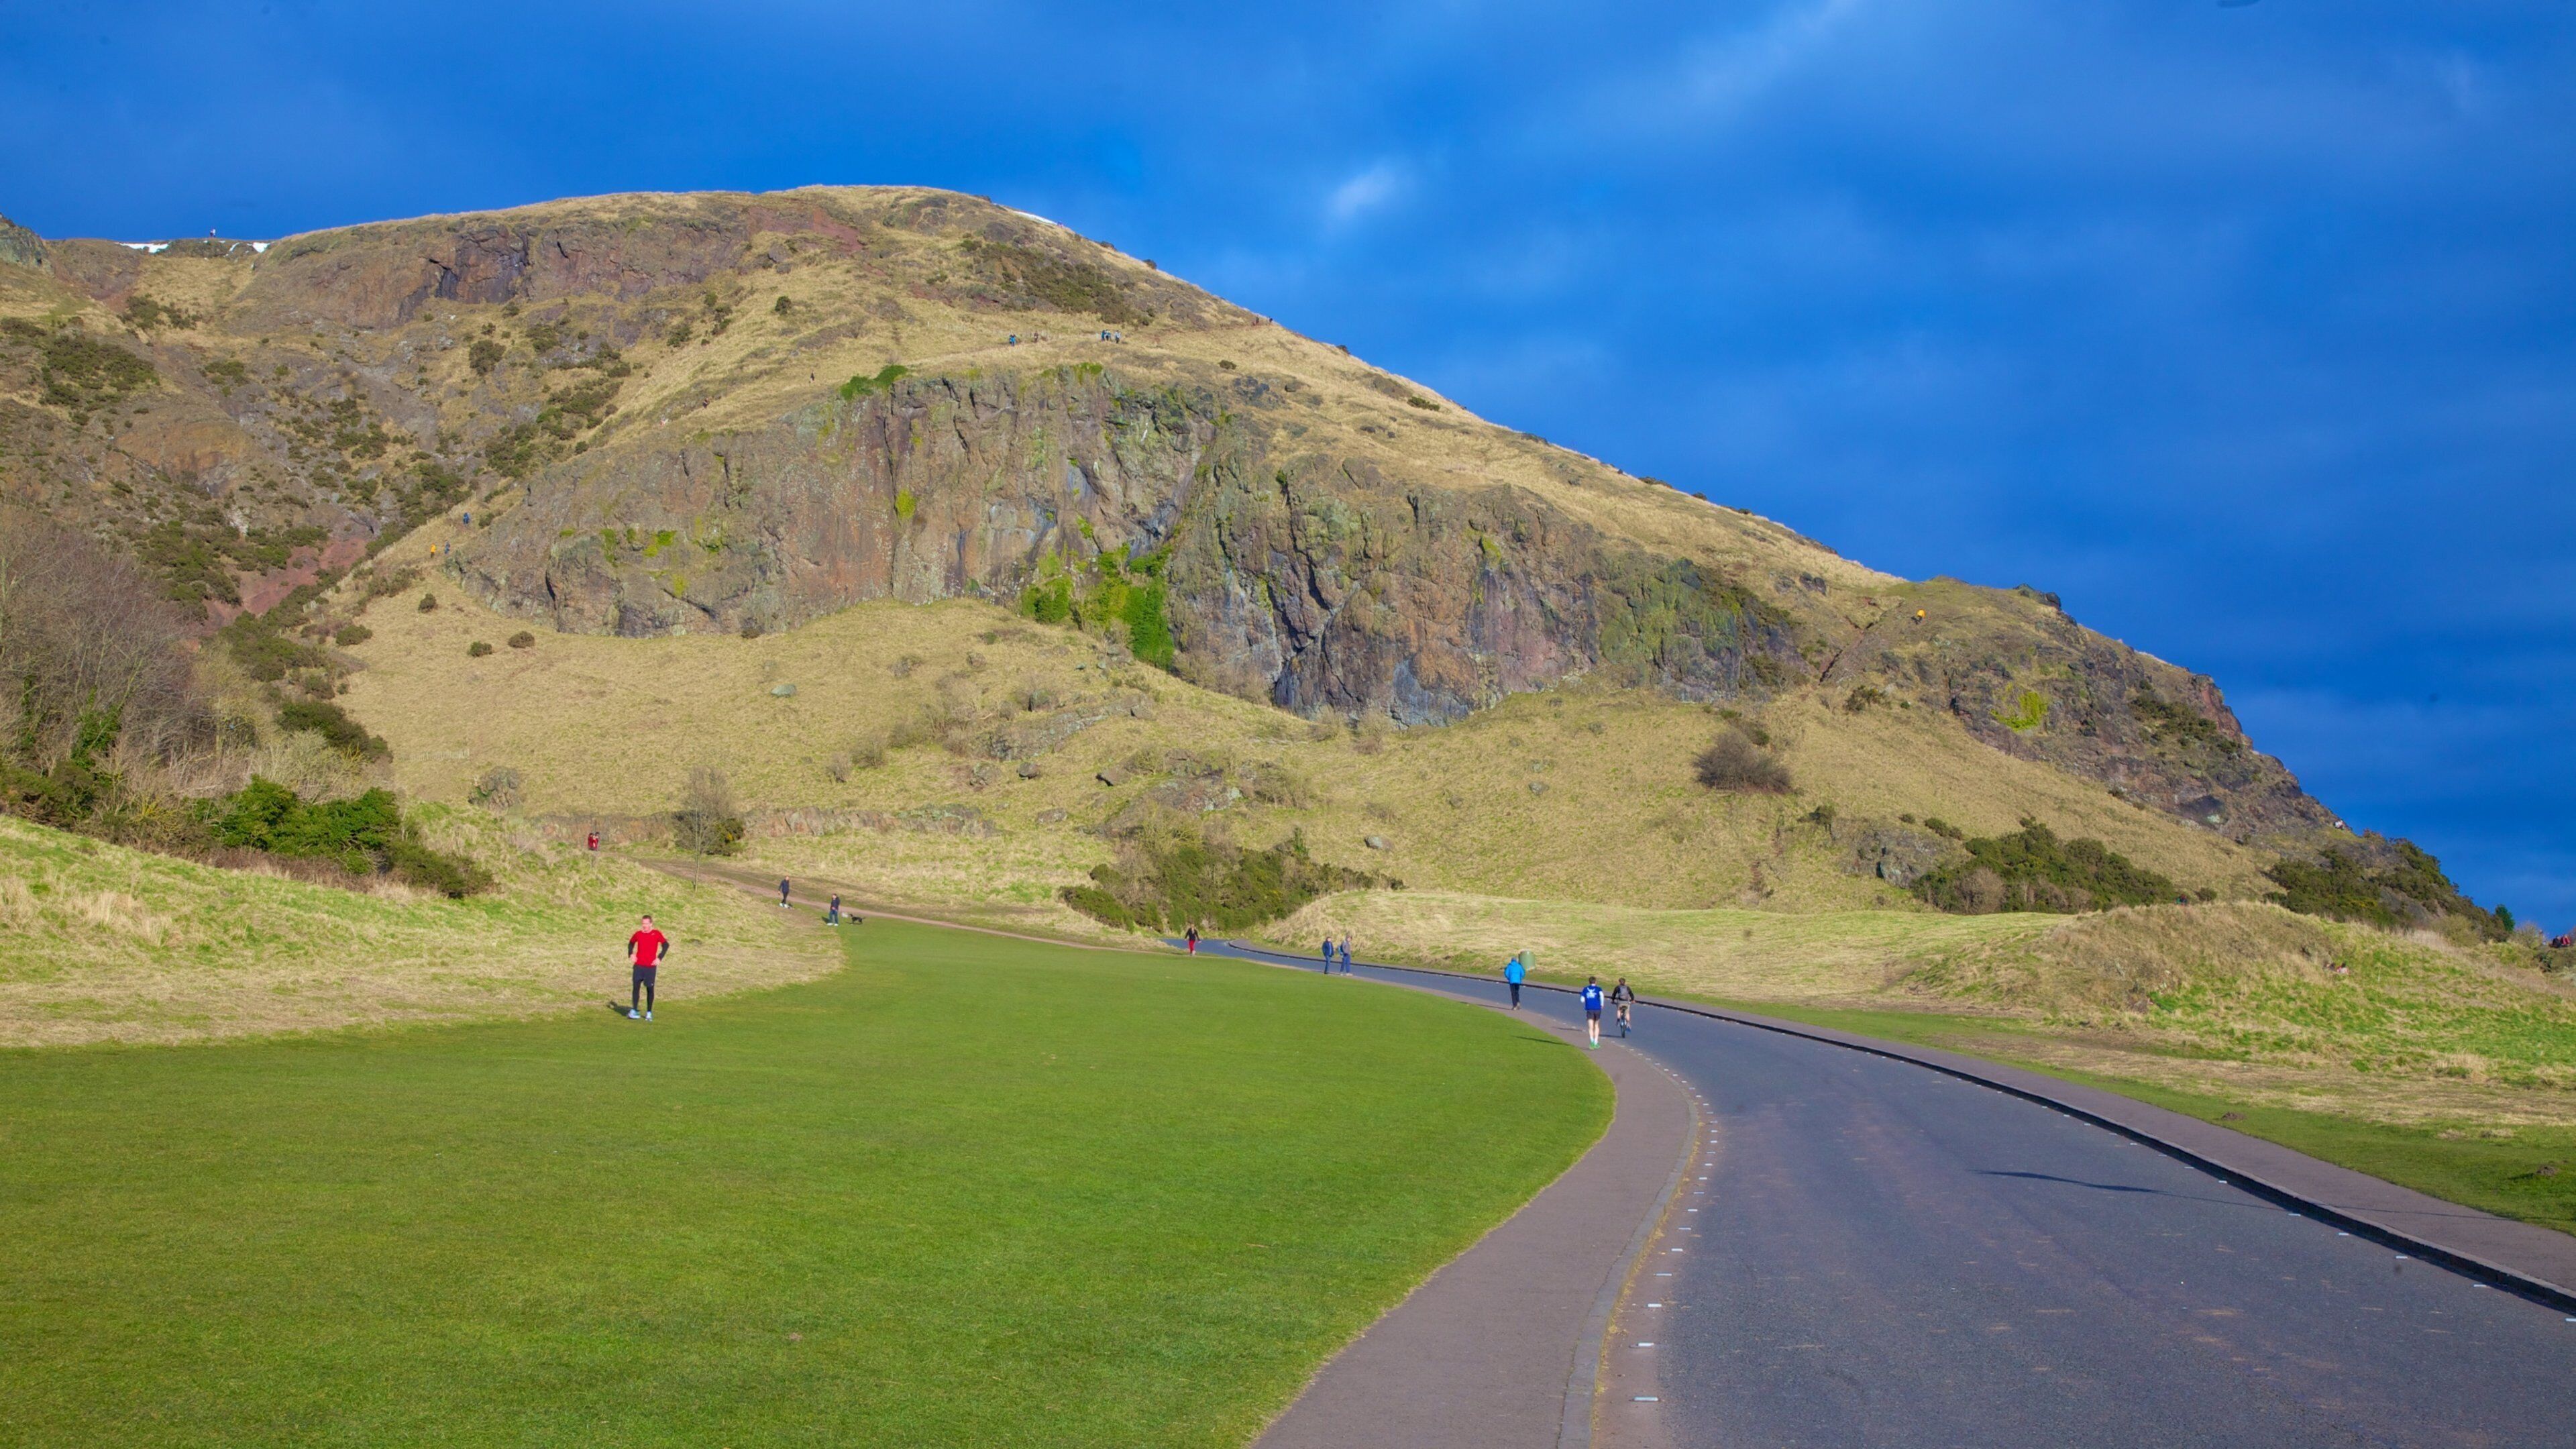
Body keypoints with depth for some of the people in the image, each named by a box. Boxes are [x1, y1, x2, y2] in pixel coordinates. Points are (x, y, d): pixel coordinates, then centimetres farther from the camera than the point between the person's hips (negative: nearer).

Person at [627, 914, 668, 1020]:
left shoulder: (656, 934, -2)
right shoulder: (638, 934, 6)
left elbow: (666, 945, 4)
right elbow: (631, 943, 23)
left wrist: (659, 958, -4)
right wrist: (631, 954, 8)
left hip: (651, 967, -2)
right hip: (638, 966, 2)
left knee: (650, 989, 2)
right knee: (635, 987, -6)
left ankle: (649, 1013, 12)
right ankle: (634, 1011, -3)